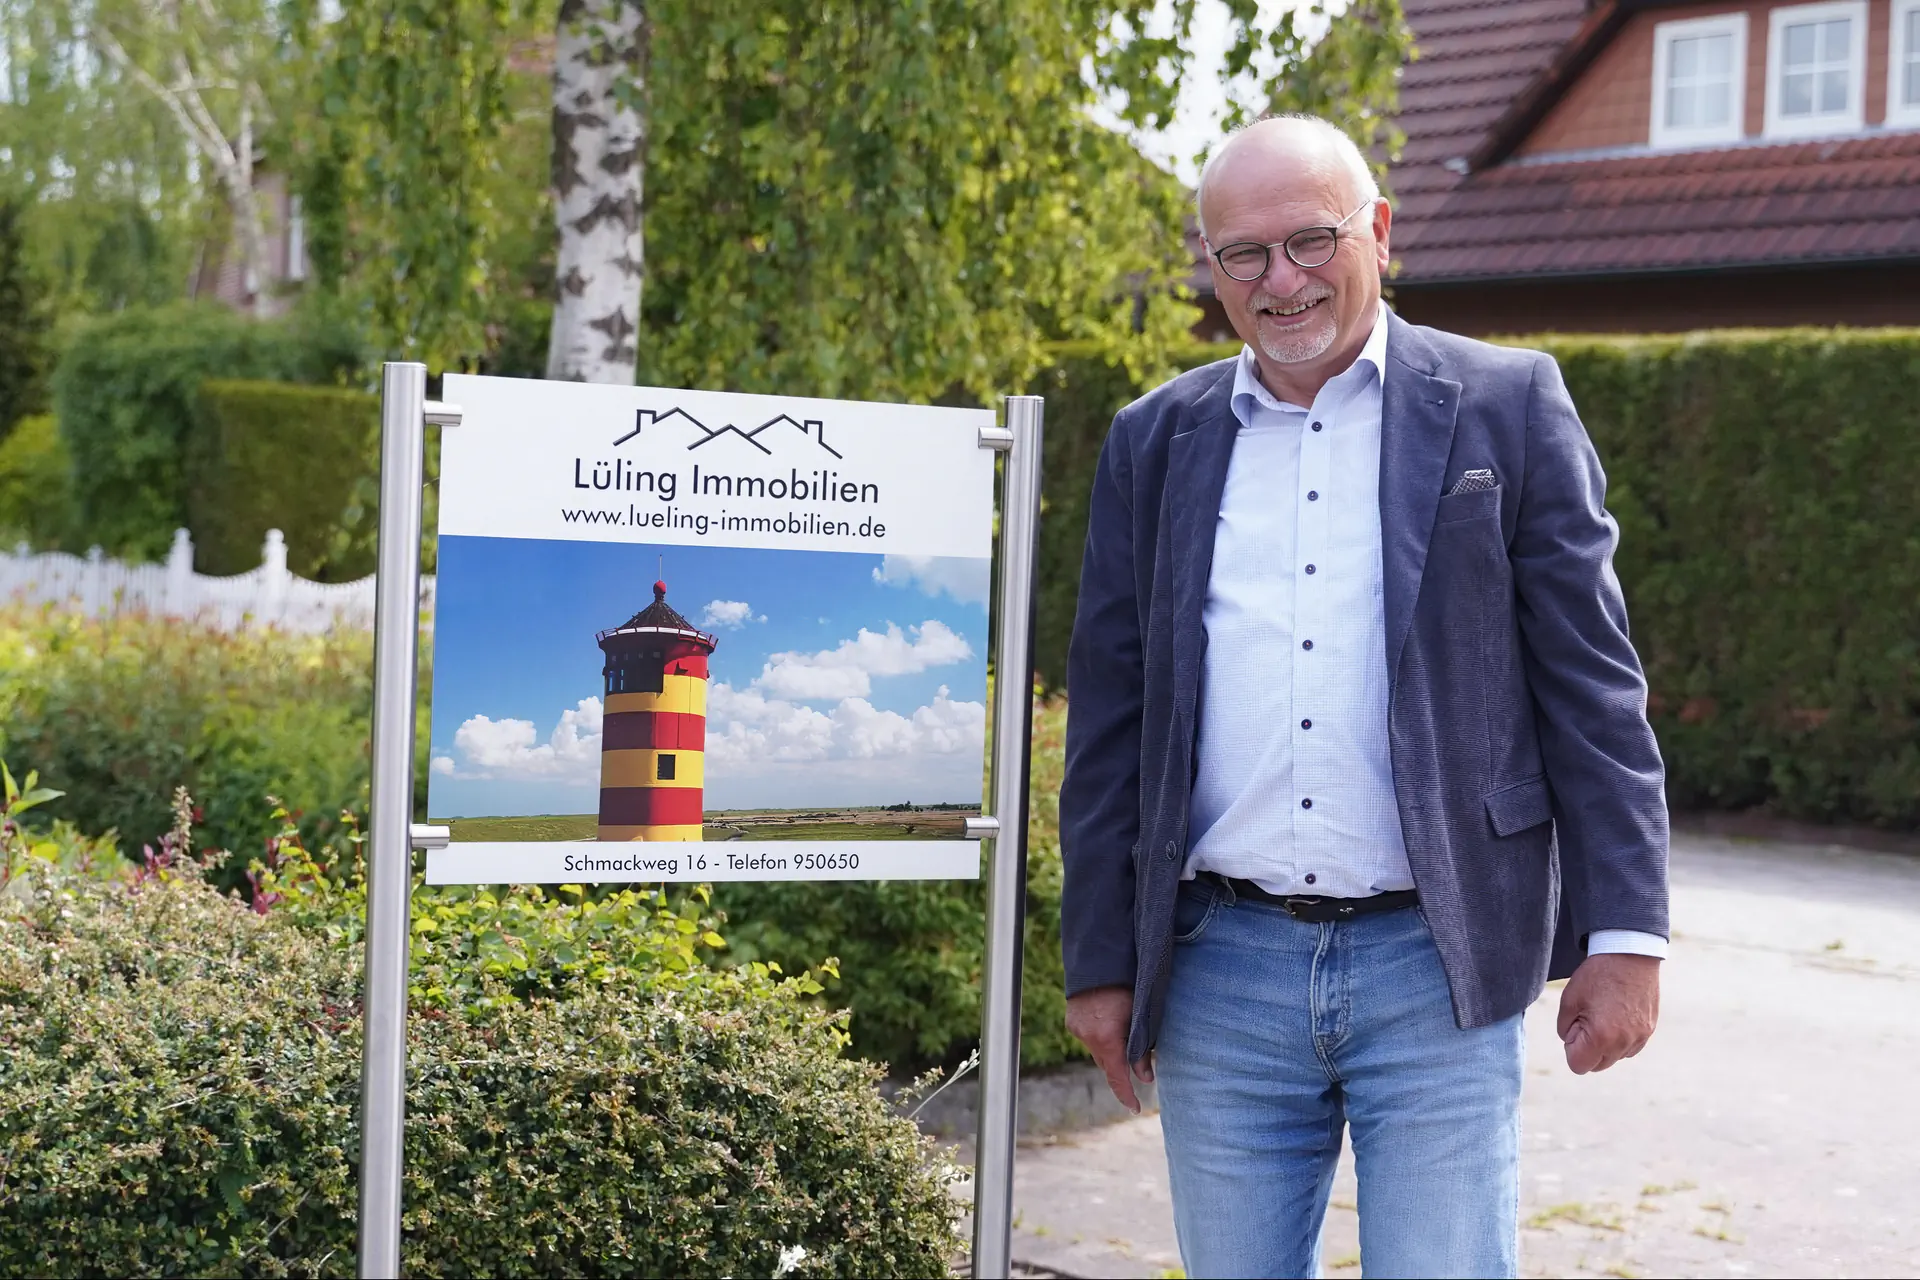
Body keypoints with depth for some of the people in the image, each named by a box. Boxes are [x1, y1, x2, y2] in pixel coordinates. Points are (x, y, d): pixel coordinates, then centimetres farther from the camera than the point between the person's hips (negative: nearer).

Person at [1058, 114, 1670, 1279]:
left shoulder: (1506, 407, 2)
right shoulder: (1155, 442, 9)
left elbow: (1594, 684, 0)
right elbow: (1109, 721, 10)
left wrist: (1626, 934, -5)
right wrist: (1102, 962, 8)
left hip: (1436, 970, -2)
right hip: (1221, 974, 3)